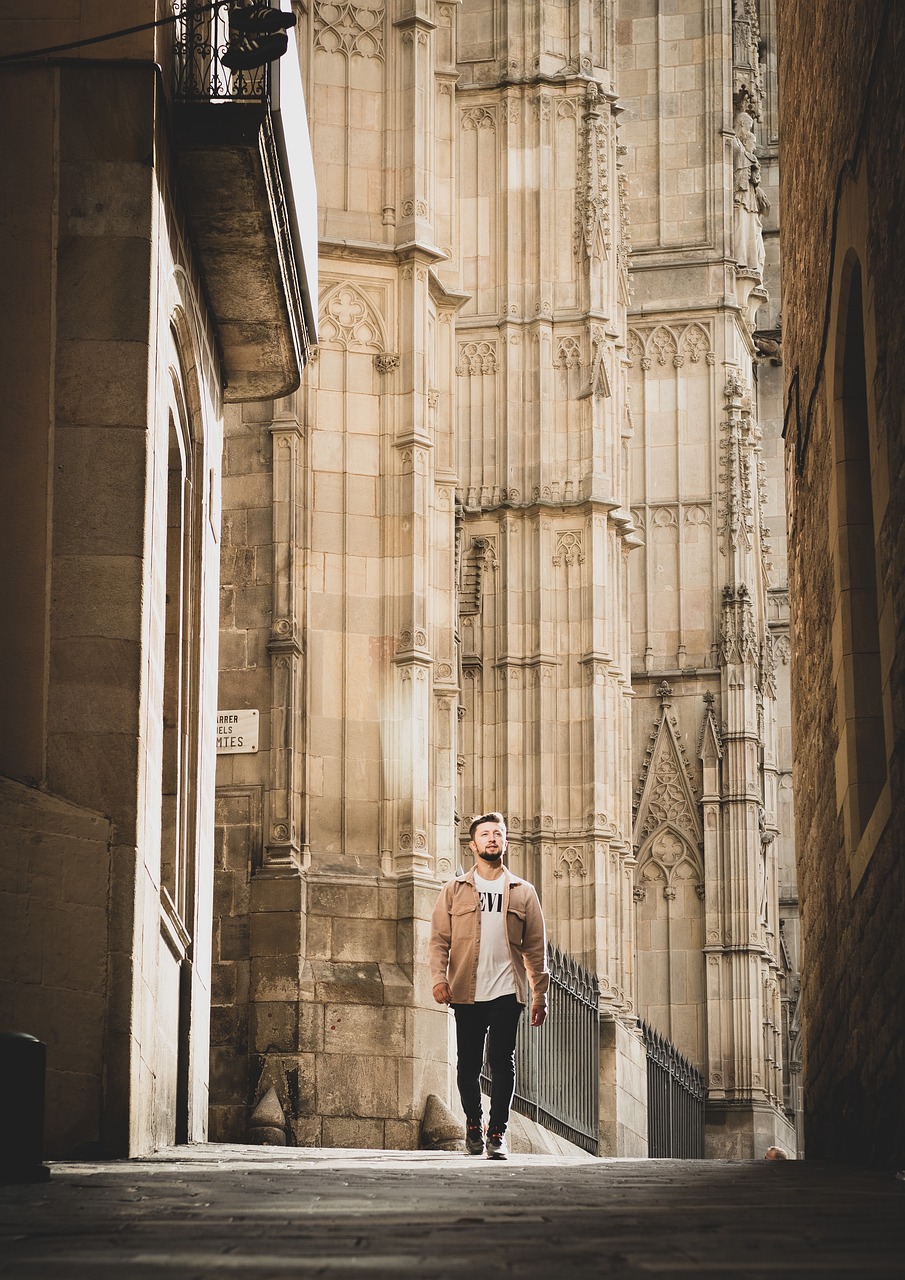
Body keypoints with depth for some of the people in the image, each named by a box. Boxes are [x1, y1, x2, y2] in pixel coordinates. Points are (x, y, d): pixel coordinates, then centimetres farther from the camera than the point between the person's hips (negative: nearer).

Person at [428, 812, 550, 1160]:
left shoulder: (523, 892, 11)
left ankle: (498, 1131, -1)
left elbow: (536, 947, 10)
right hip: (467, 992, 0)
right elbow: (439, 938, 5)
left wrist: (540, 994, 4)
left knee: (502, 1062, -8)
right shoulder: (454, 891, 10)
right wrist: (439, 978, -11)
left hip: (507, 991, 0)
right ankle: (473, 1122, 26)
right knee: (468, 1064, 4)